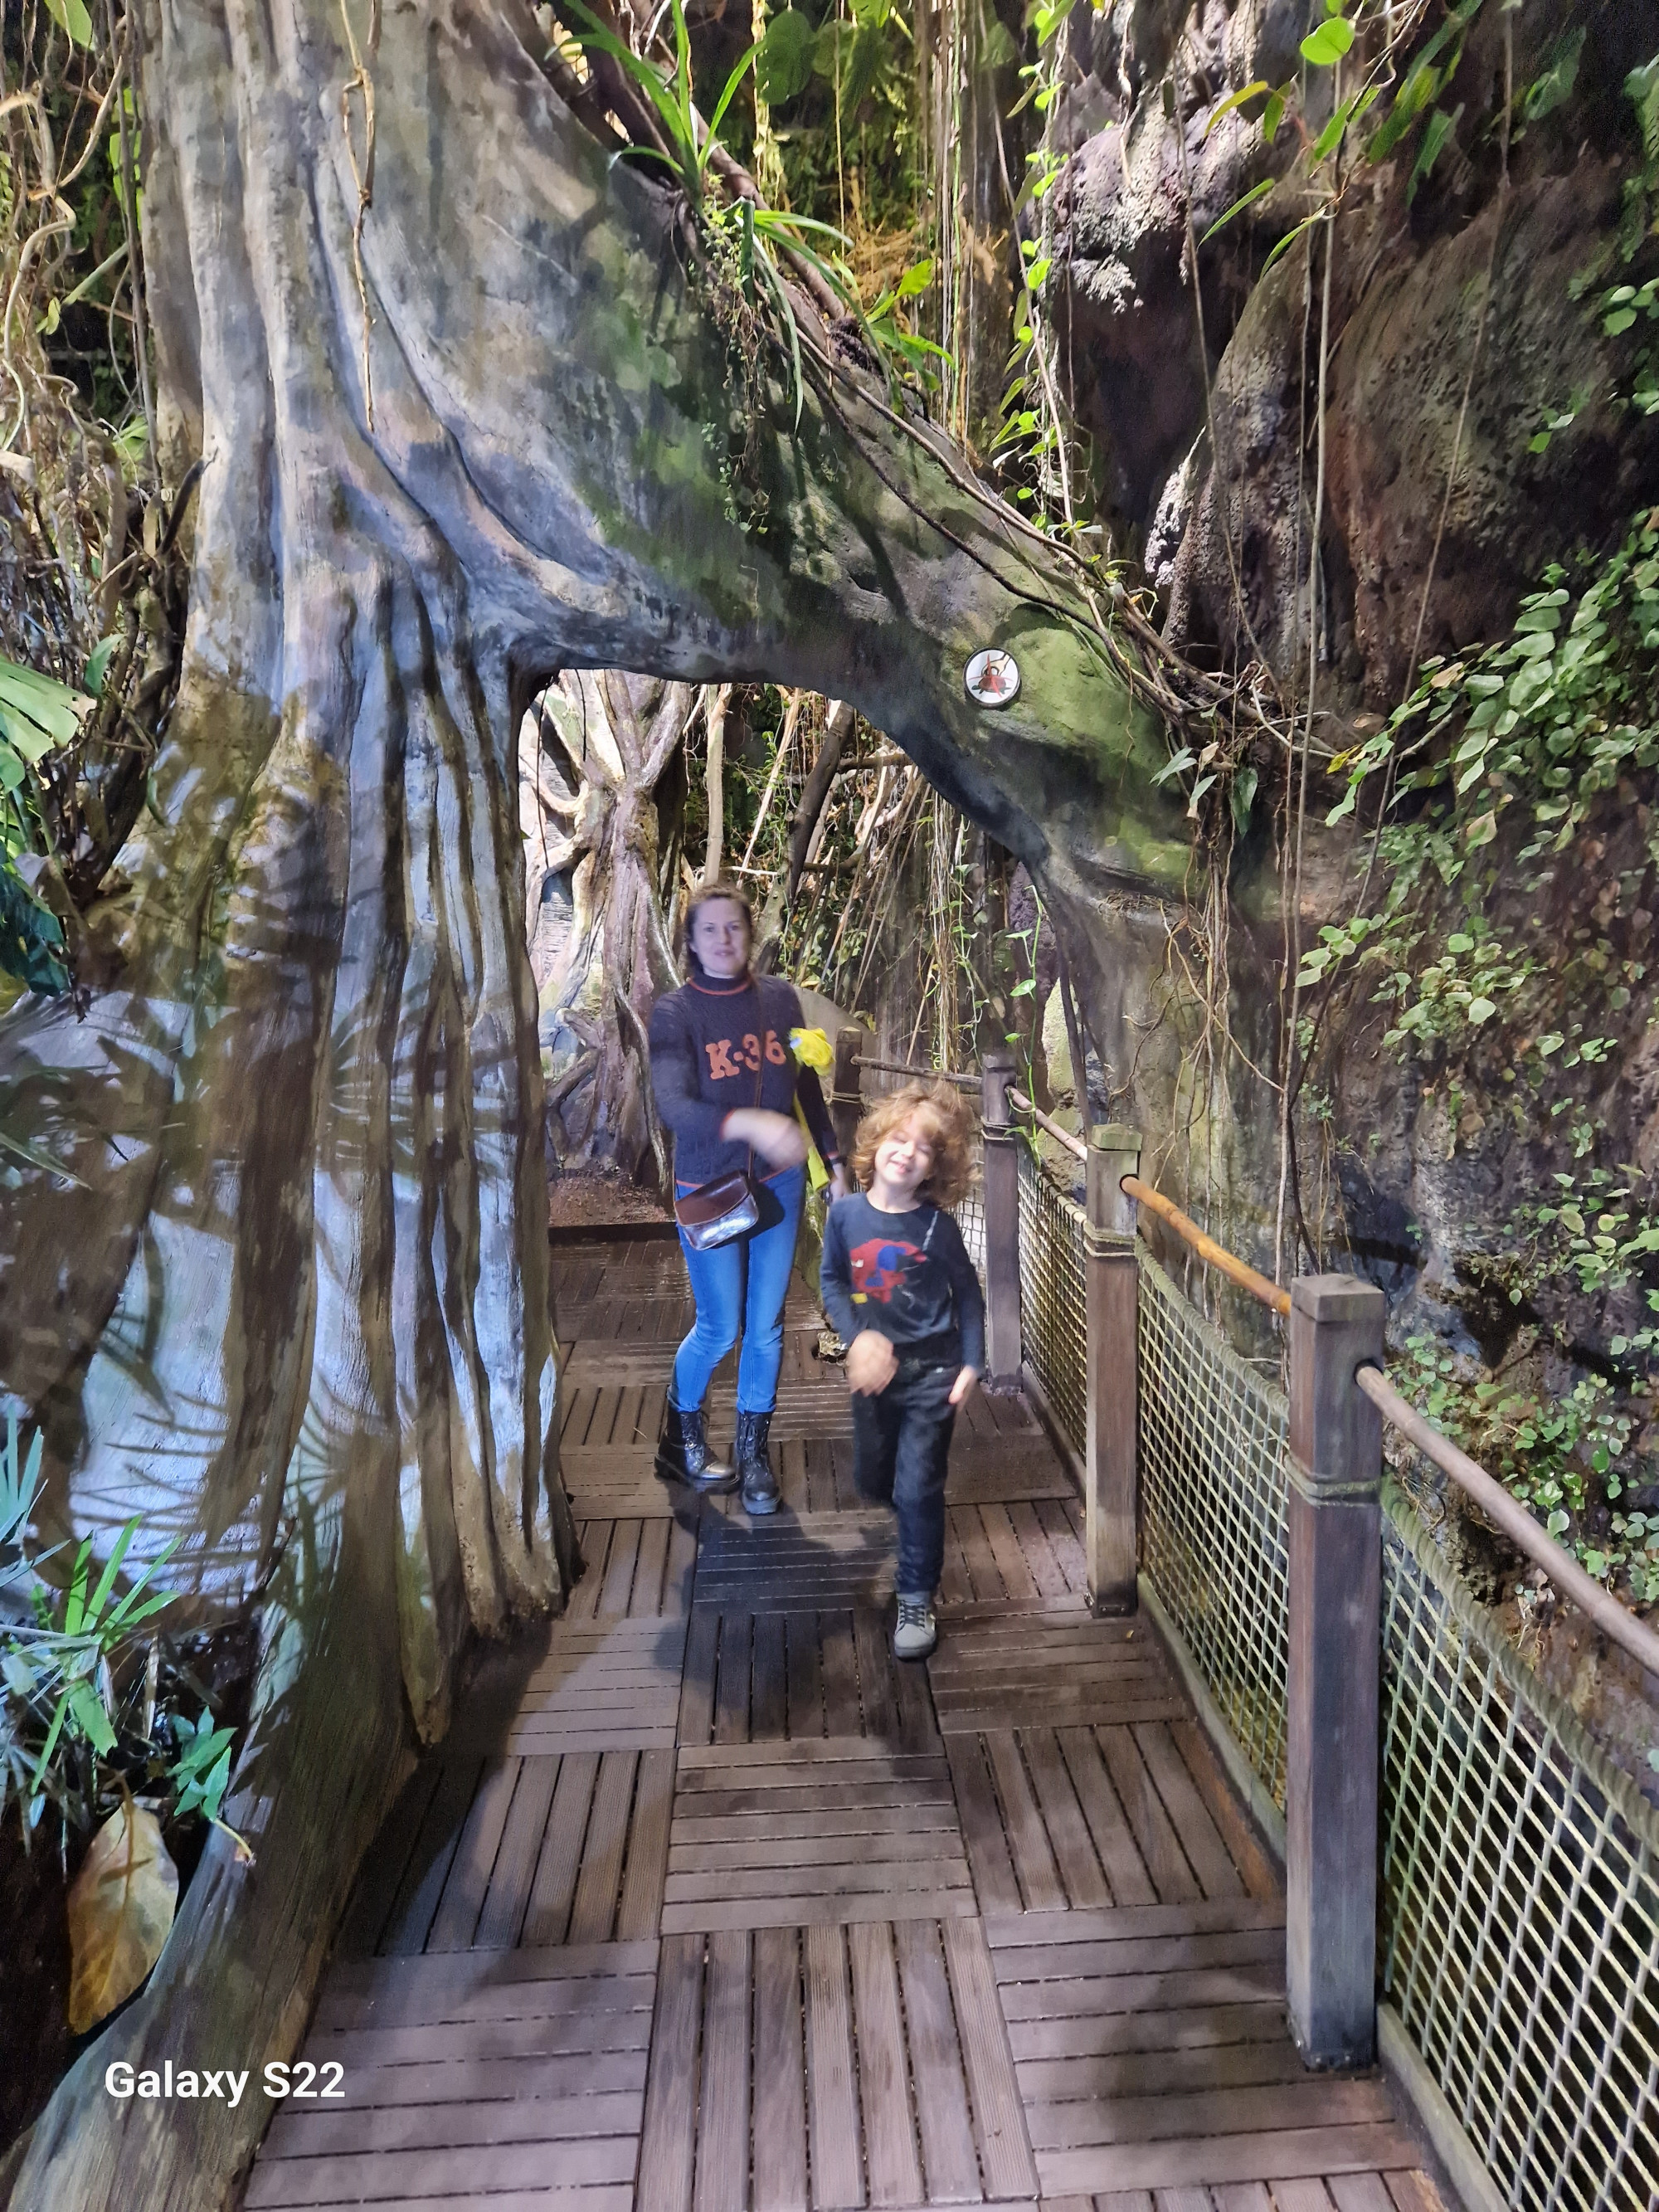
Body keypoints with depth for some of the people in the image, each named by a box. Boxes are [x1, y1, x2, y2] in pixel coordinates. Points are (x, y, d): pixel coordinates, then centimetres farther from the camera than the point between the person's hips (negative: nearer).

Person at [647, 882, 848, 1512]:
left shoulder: (779, 997, -2)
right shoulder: (675, 1012, -13)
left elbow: (807, 1084, 8)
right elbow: (673, 1107, -26)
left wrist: (833, 1161, 10)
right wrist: (751, 1123, -41)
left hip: (779, 1183, 3)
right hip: (708, 1190, -3)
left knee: (766, 1326, 10)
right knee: (719, 1329, 6)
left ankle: (753, 1453, 29)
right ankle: (680, 1437, 33)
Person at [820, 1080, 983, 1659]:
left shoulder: (936, 1225, -14)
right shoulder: (846, 1214, -9)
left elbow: (967, 1293, -3)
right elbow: (833, 1281, 2)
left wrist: (971, 1363, -8)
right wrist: (857, 1337, -12)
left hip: (931, 1373, -3)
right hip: (875, 1367, 4)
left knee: (917, 1491, -1)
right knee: (872, 1480, 19)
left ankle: (916, 1601, 17)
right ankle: (919, 1529, 53)